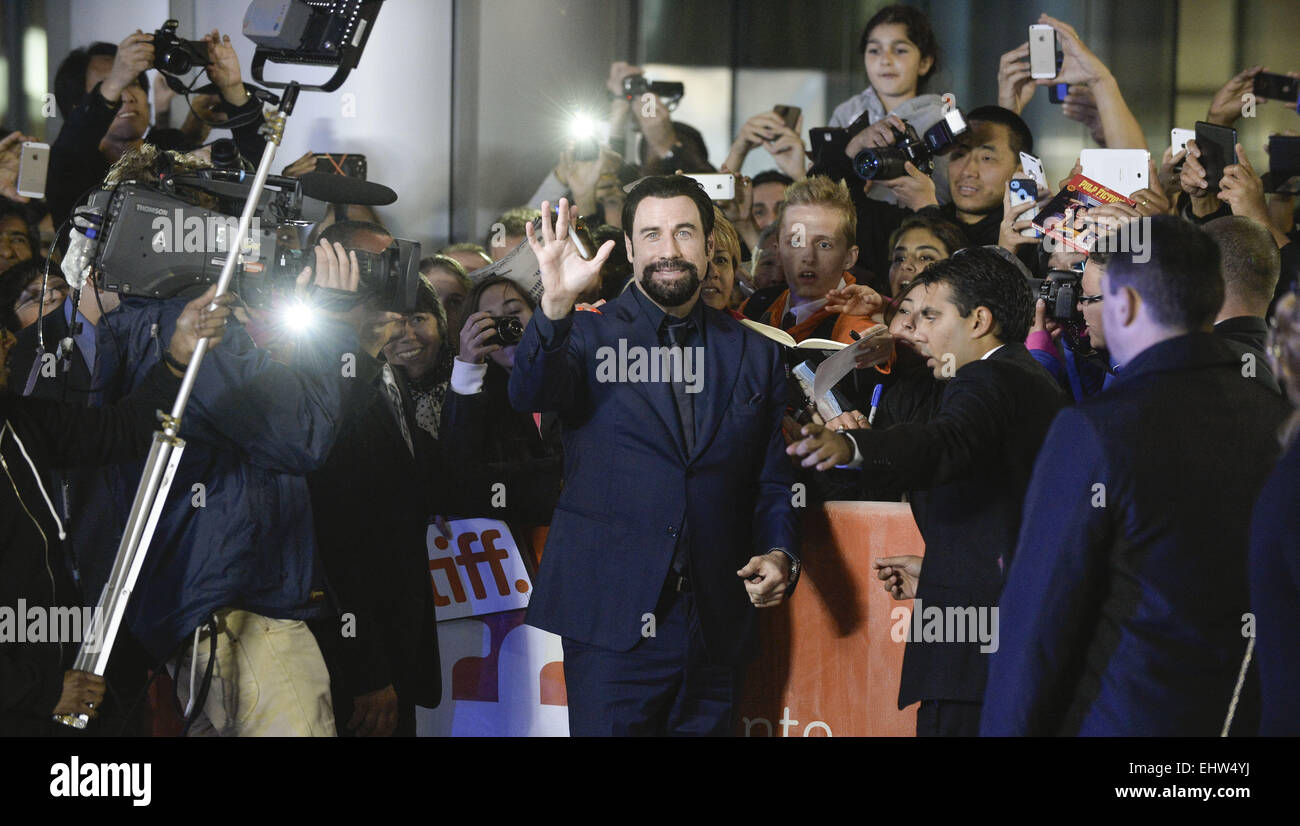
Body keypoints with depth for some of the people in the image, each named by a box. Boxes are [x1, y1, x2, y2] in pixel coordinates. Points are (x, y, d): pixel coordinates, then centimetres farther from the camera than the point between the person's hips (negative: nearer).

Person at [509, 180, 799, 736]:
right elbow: (529, 394, -17)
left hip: (715, 629, 3)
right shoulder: (588, 335, 4)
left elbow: (772, 485, 16)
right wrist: (555, 305, -35)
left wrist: (779, 555, -4)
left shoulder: (756, 355, 13)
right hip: (611, 624, -3)